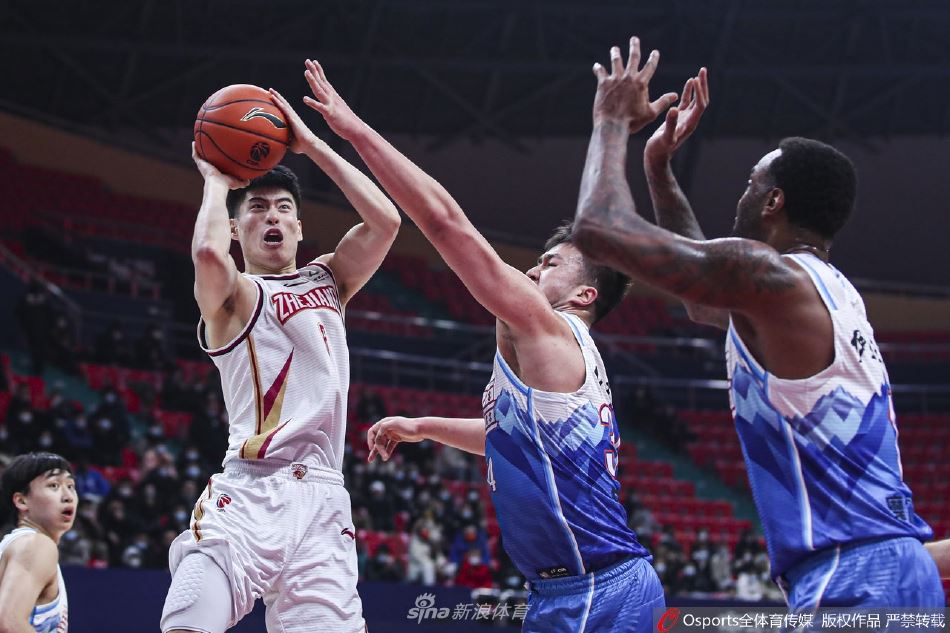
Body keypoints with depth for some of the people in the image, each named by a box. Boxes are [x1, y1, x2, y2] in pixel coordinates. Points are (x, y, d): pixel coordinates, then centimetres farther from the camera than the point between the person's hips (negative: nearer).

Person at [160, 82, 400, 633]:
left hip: (320, 497, 5)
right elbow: (209, 253, -21)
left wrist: (312, 145, 9)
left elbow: (386, 221, 6)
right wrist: (216, 180, -1)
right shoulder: (233, 293, 4)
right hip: (248, 495, -5)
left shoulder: (328, 281, 21)